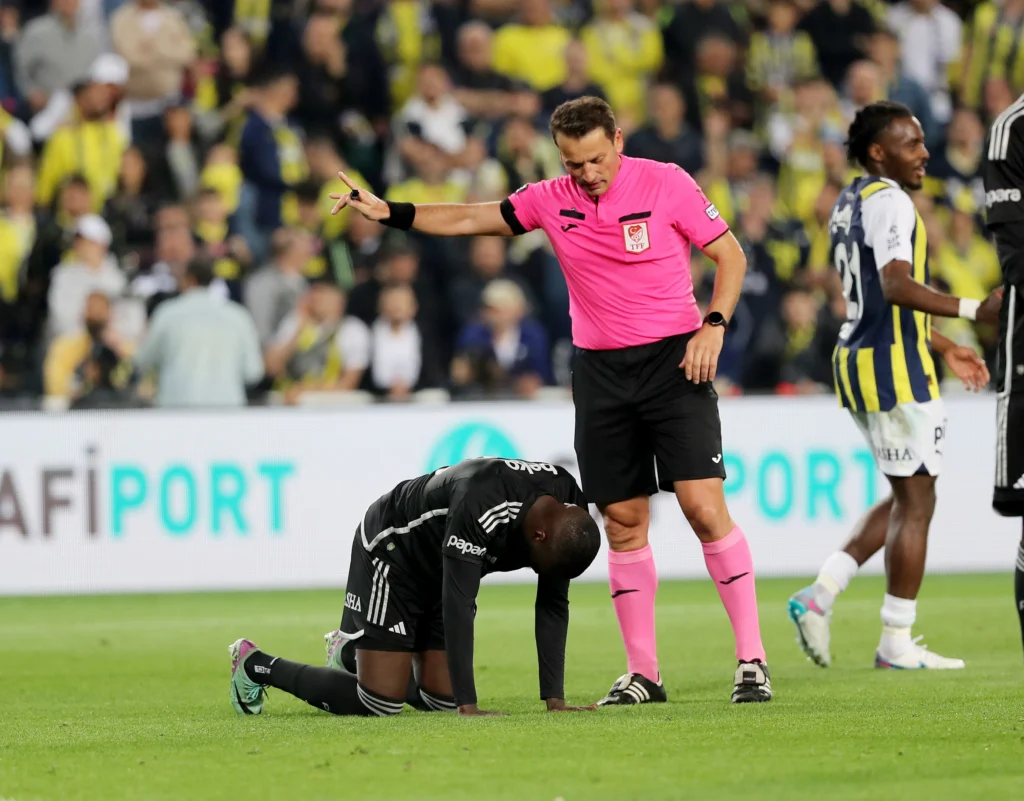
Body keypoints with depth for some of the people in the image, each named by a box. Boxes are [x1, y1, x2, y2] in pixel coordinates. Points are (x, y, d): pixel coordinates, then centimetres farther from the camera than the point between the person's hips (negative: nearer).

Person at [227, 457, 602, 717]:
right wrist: (469, 707, -43)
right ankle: (255, 665, 7)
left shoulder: (570, 519, -18)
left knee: (441, 700, 3)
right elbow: (457, 603, -41)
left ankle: (349, 653, 30)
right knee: (378, 704, -13)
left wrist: (555, 699, -18)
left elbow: (553, 606, -11)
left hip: (442, 570, 8)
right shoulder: (480, 504, -41)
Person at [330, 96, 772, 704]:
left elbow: (730, 254, 0)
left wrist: (714, 326, -13)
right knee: (623, 522, 3)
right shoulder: (550, 201, 4)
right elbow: (470, 220, 13)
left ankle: (752, 659, -8)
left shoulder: (666, 184, -6)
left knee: (703, 505, -13)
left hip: (673, 359, -4)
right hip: (600, 372, 4)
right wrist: (389, 213, 4)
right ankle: (643, 673, 9)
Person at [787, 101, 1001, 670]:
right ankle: (897, 644, 1)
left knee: (907, 497, 17)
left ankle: (821, 594, 9)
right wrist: (974, 311, -33)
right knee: (916, 500, -2)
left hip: (861, 360, 10)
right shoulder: (889, 201, -14)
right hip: (894, 368, -10)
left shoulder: (849, 205, 17)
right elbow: (898, 286, -28)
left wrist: (942, 346, 27)